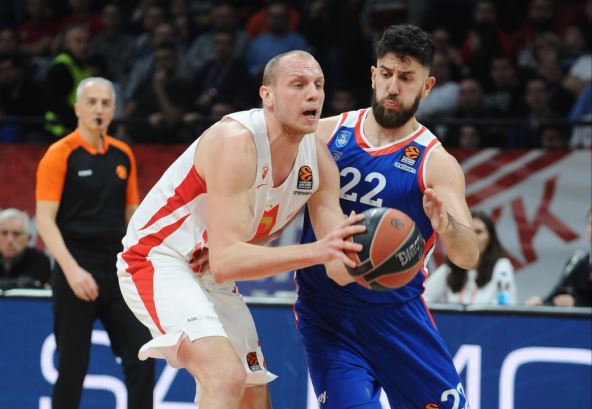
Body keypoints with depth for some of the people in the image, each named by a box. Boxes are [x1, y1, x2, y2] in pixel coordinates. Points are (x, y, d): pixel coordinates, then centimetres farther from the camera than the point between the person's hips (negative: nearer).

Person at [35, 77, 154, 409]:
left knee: (142, 359, -2)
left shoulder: (123, 155, 10)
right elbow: (45, 220, -11)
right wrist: (71, 269, -21)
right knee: (72, 368, -1)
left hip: (118, 271, 5)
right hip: (77, 274, -5)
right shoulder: (60, 155, -6)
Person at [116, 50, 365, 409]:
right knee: (227, 378, -30)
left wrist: (362, 258, -30)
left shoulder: (319, 159, -6)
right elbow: (225, 261, -36)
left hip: (213, 278, 9)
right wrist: (316, 251, -45)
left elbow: (338, 263, -6)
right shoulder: (235, 141, -28)